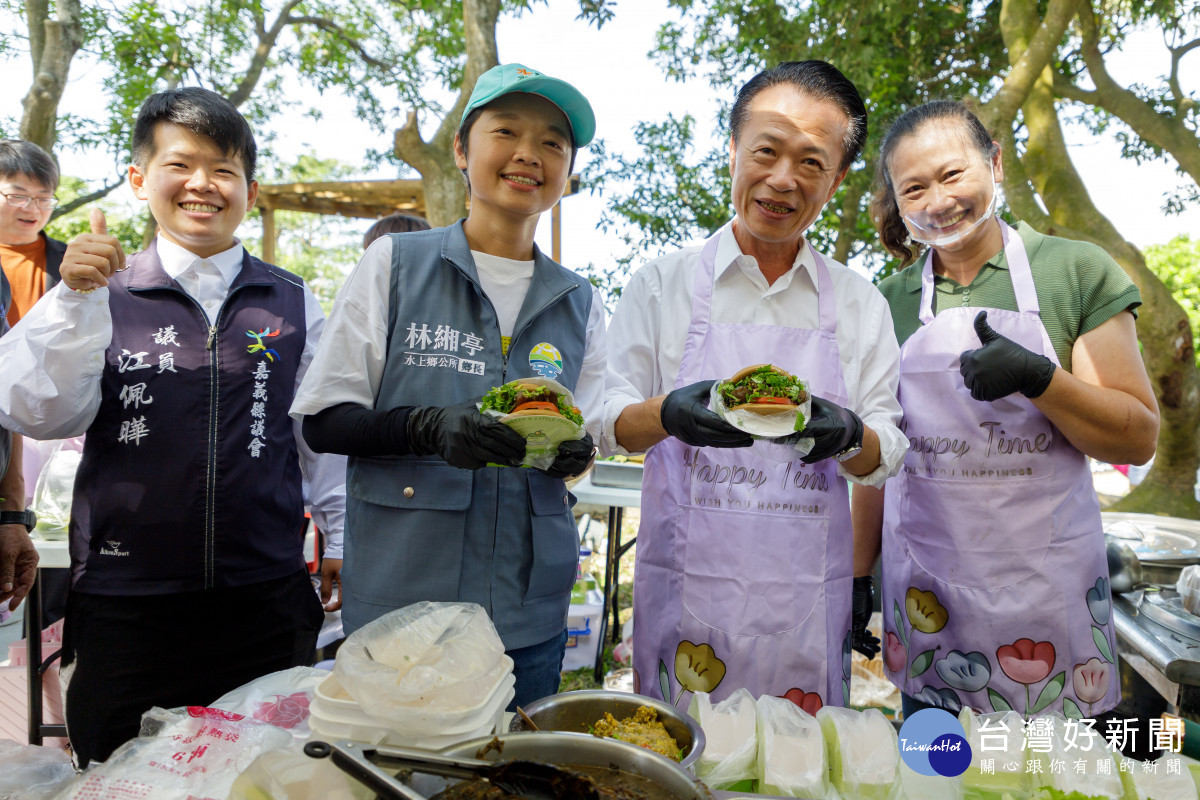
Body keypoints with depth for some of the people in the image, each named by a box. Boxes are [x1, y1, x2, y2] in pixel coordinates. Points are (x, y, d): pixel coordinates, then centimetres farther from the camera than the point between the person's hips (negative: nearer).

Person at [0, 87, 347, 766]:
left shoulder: (295, 304, 5)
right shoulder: (105, 294, 2)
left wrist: (343, 539, 11)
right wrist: (76, 298, -17)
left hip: (266, 600, 1)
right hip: (123, 601, 0)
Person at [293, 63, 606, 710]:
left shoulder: (579, 303, 8)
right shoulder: (394, 264, -1)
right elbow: (322, 421, -3)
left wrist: (570, 451, -11)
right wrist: (429, 427, -20)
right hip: (398, 597, -2)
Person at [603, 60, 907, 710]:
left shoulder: (860, 304, 6)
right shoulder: (661, 282, 1)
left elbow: (886, 455, 6)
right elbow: (611, 423, -1)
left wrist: (848, 436, -17)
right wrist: (669, 413, -22)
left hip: (807, 600, 2)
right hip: (685, 586, -1)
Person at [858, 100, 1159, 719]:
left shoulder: (1079, 271, -1)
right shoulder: (890, 303, 4)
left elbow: (1139, 438, -2)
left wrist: (1039, 379, -20)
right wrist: (858, 576, 8)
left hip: (1047, 582, -1)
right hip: (926, 586, 2)